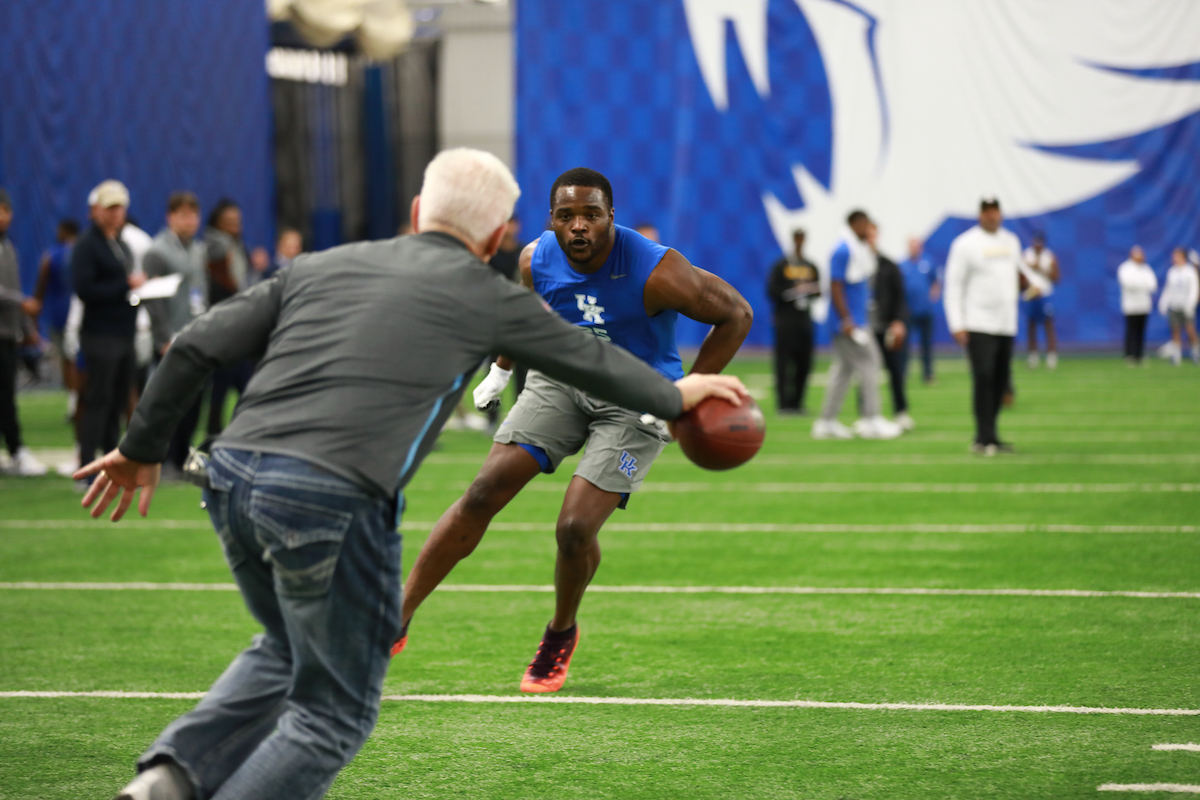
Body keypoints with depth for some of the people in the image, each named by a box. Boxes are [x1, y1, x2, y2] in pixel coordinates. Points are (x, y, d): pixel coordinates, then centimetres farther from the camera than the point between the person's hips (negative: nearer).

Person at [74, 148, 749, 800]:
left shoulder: (322, 266, 20)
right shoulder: (484, 298, 11)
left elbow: (197, 347, 16)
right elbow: (590, 360, 25)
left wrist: (143, 448, 25)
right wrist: (676, 397, 43)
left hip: (232, 476, 6)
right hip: (333, 497, -6)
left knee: (289, 650, 29)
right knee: (333, 713, 11)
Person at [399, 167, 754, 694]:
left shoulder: (655, 273, -27)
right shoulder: (536, 261, -12)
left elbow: (736, 315, -16)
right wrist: (500, 370, 19)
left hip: (636, 400, -4)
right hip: (561, 379, 4)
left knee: (575, 528, -16)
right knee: (483, 495, -10)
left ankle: (561, 633, 16)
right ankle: (397, 619, -3)